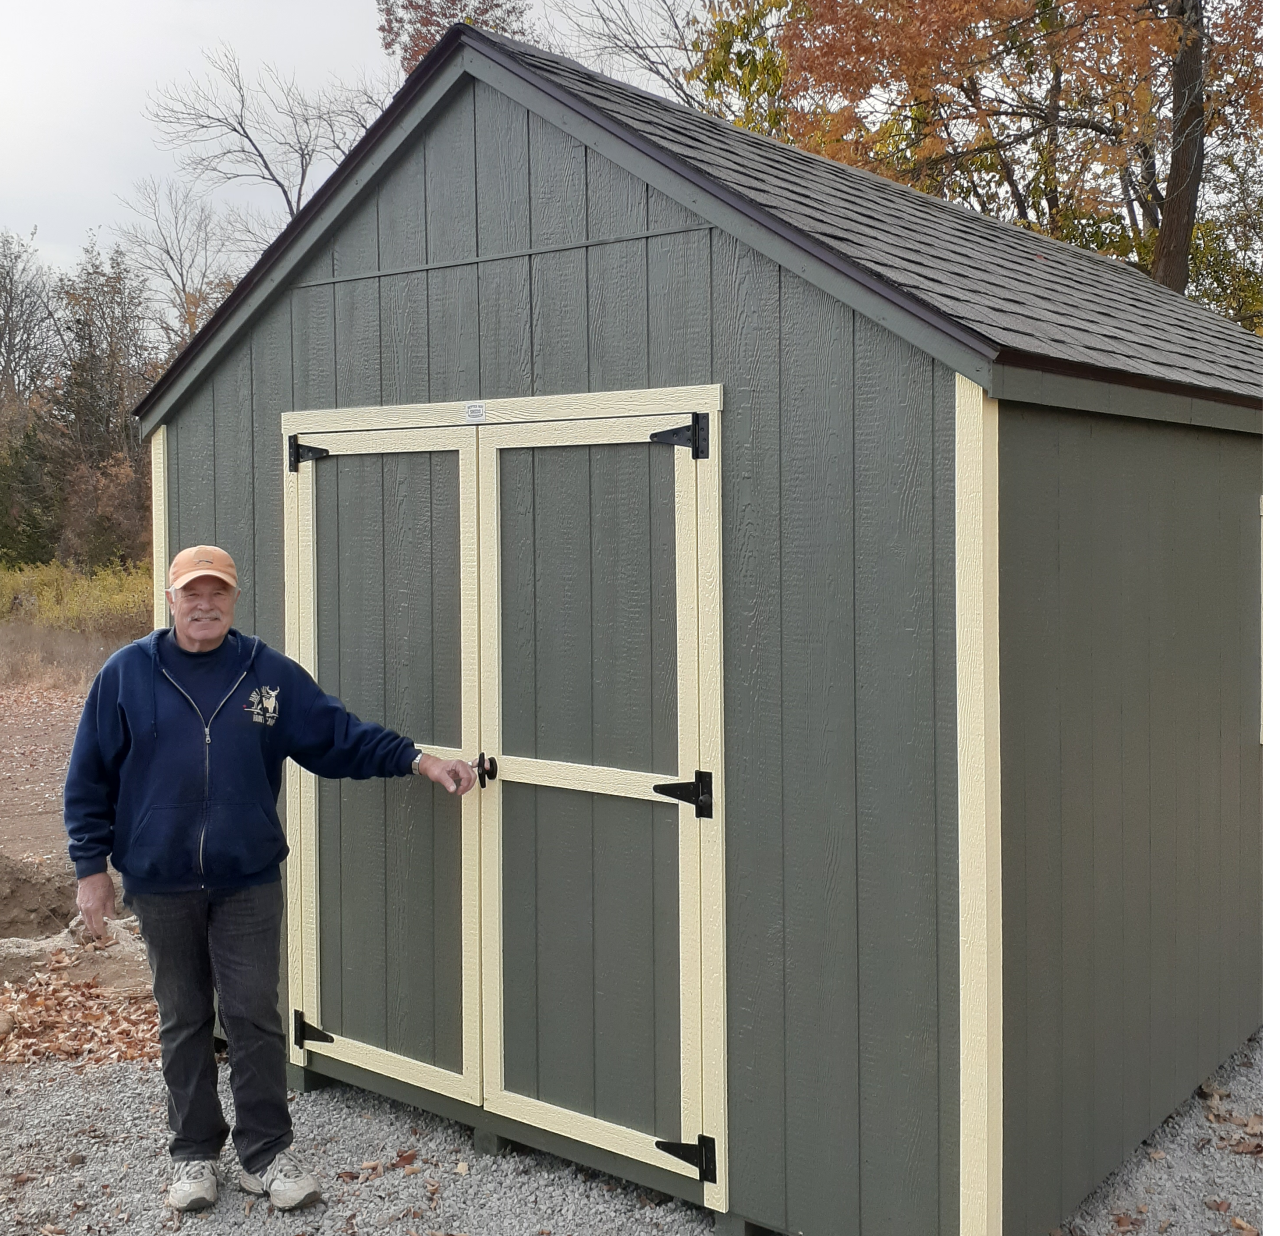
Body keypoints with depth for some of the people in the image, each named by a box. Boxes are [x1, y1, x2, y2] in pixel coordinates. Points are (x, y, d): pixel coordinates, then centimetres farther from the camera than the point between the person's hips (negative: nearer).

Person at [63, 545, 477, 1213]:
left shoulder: (270, 674, 1)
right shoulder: (126, 674, -2)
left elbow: (340, 734, 3)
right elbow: (90, 777, 2)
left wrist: (417, 760, -7)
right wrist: (91, 866, 0)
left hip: (248, 883, 0)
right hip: (161, 887, 0)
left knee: (255, 1020, 3)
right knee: (183, 1024, 12)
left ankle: (266, 1154, 17)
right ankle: (194, 1154, 27)